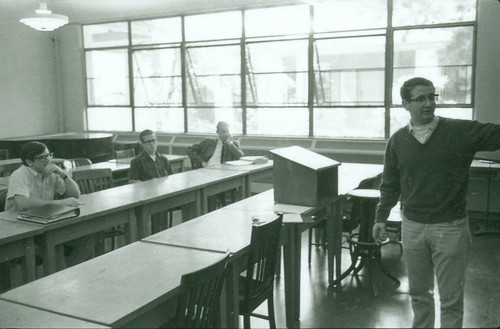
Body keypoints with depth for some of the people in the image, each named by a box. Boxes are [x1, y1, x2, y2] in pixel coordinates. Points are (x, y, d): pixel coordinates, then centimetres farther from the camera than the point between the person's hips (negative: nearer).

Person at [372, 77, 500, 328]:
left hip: (450, 227, -3)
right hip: (413, 226, 3)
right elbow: (390, 184, 9)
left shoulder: (461, 131, -7)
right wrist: (381, 217, 5)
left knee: (451, 299, 7)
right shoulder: (398, 141, 2)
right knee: (418, 294, 17)